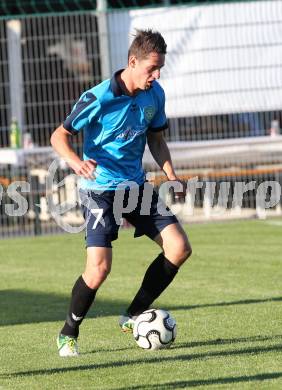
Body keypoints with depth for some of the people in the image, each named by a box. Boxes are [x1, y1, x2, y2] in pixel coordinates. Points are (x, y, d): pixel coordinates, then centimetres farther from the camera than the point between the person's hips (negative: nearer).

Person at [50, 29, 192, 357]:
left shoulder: (154, 95, 0)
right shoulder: (98, 98, -18)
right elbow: (59, 136, -11)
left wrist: (171, 174, 2)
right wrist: (74, 160, -32)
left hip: (136, 186, 6)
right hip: (100, 190, -6)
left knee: (179, 248, -4)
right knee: (98, 268, -18)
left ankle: (133, 316, 11)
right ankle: (68, 334, 7)